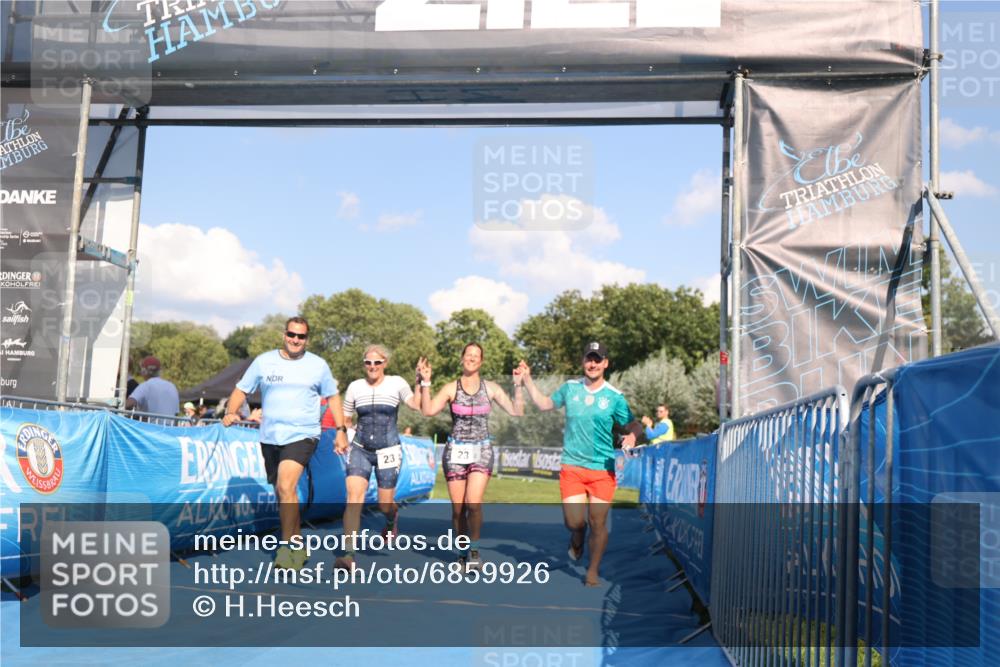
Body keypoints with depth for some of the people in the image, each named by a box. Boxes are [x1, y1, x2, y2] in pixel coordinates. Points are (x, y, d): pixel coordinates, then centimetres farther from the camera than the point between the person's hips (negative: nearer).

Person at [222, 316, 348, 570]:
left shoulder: (318, 365, 3)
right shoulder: (263, 361, 4)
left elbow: (332, 397, 12)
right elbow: (241, 389, 7)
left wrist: (340, 431, 7)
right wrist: (231, 412, -12)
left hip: (302, 436, -4)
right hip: (270, 437, 4)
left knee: (286, 486, -23)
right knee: (282, 493, 13)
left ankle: (287, 547, -17)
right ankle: (298, 546, 28)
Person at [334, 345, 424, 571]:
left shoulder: (396, 383, -1)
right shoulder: (355, 387, 5)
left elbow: (417, 405, -16)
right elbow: (346, 419, 17)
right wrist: (345, 437, 4)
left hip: (388, 450, -1)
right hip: (360, 449, 1)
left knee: (384, 505, 6)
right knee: (354, 498, -17)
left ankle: (392, 518, 46)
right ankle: (349, 555, -20)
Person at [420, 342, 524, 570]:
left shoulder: (491, 388, 6)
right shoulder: (451, 388, 2)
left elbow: (516, 411, 2)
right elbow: (428, 410, -11)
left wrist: (517, 385, -4)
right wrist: (425, 382, -13)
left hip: (481, 451, 0)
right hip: (456, 451, 0)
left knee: (474, 503, -19)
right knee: (458, 507, 0)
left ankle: (474, 548, 3)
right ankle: (462, 552, 20)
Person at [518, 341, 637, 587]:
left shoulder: (615, 396, -2)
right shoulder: (569, 387, 5)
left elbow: (632, 426, 2)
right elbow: (544, 403, 21)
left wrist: (631, 437, -20)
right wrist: (527, 380, 15)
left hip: (602, 470, -1)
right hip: (571, 466, 1)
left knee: (598, 523, 1)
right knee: (574, 521, -8)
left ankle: (593, 571, 21)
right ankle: (577, 539, 30)